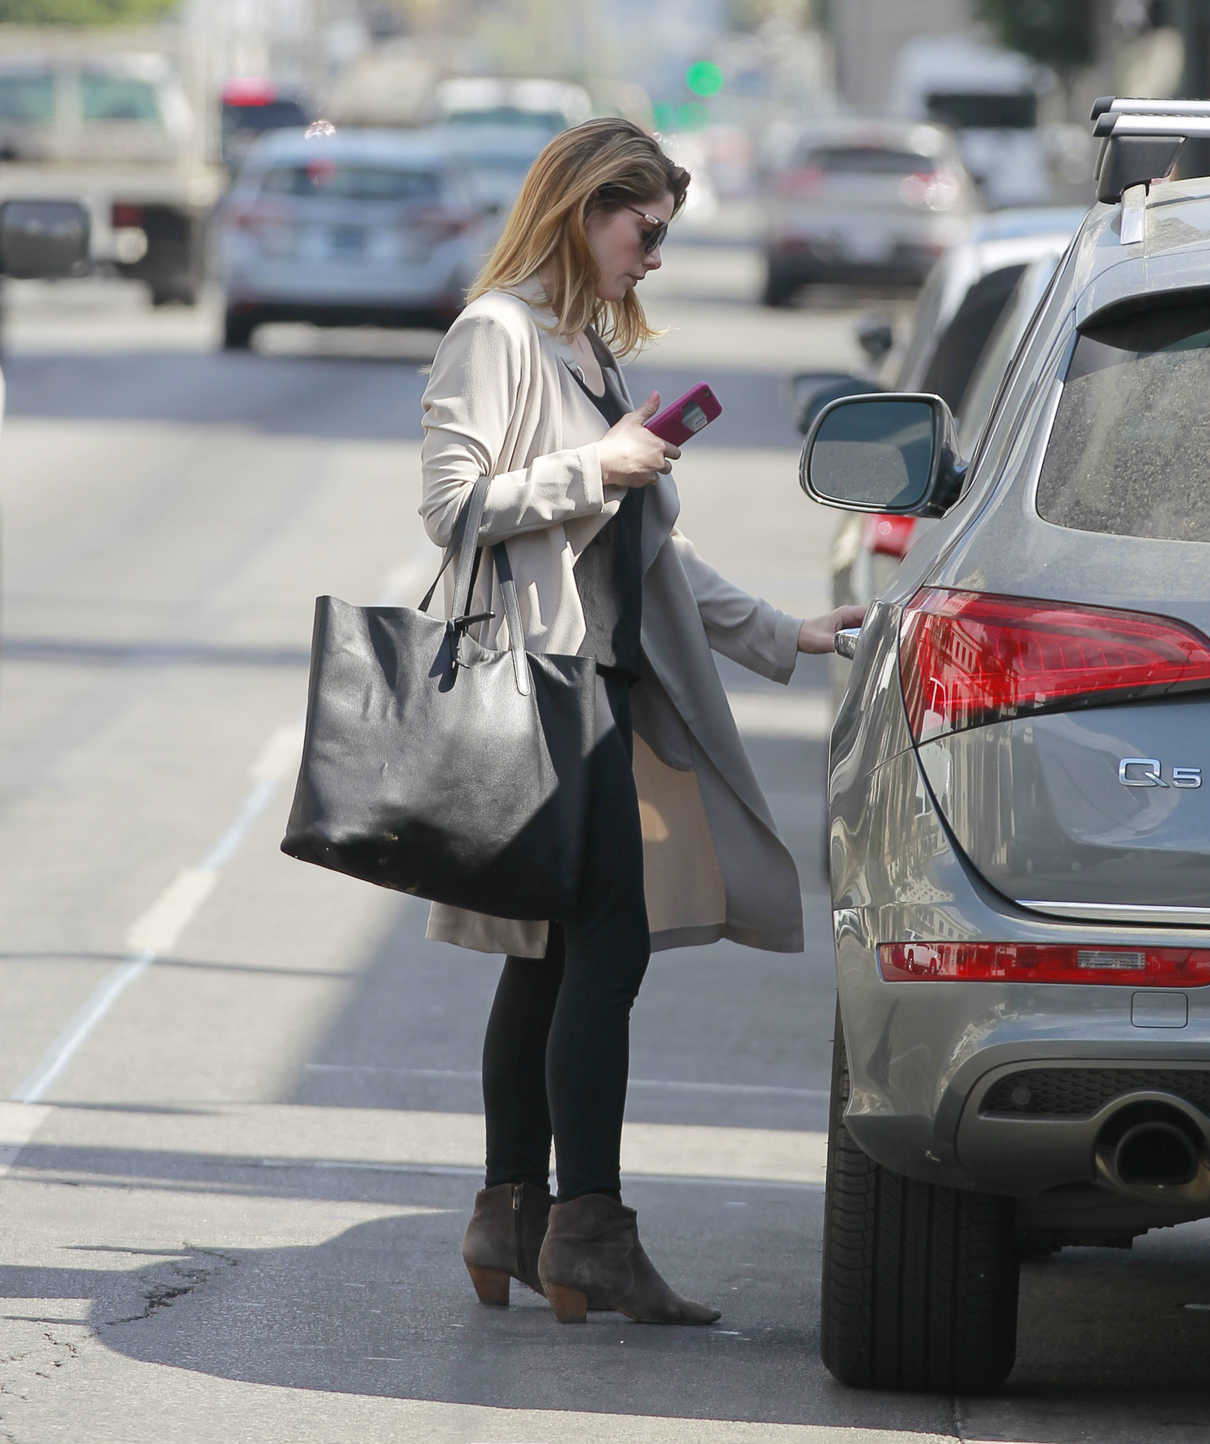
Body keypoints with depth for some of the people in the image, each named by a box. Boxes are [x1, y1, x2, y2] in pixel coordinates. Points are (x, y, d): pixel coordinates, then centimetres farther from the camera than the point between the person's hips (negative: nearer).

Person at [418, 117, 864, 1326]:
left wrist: (776, 637, 22)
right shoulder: (497, 336, -6)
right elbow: (450, 500, -15)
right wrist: (596, 470, -13)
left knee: (550, 957, 9)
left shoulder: (598, 348, 21)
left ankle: (512, 1223, 13)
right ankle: (588, 1235, -15)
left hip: (608, 681, 9)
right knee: (606, 948, -14)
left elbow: (652, 552, 25)